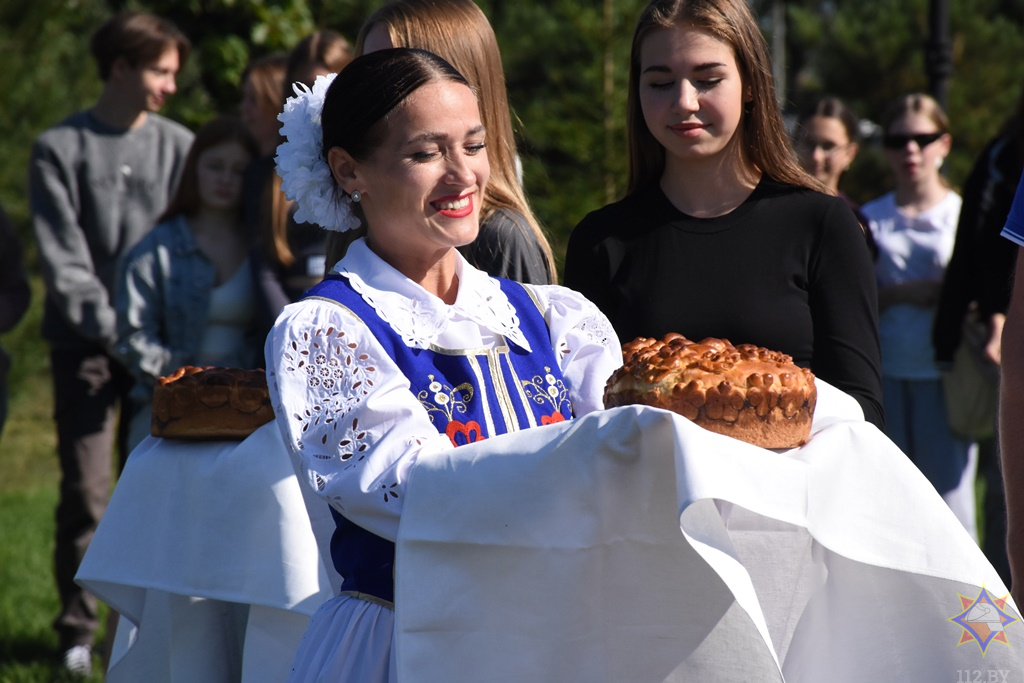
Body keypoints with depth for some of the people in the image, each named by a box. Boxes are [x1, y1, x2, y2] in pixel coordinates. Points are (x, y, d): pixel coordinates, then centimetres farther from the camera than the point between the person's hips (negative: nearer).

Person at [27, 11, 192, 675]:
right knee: (86, 489, -4)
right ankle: (79, 631, 4)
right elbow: (62, 257, -4)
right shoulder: (59, 148, 1)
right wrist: (110, 327, -13)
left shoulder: (179, 146, 7)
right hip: (86, 343, -2)